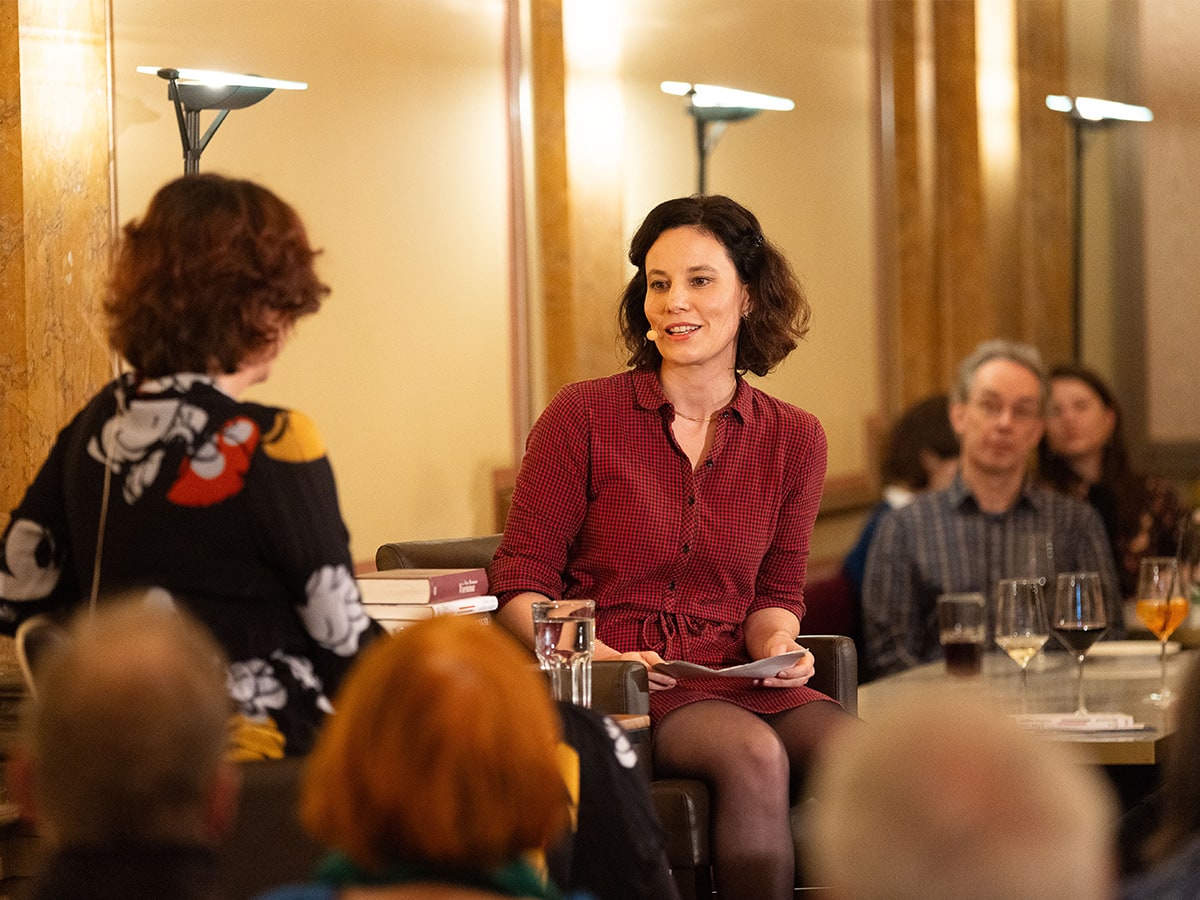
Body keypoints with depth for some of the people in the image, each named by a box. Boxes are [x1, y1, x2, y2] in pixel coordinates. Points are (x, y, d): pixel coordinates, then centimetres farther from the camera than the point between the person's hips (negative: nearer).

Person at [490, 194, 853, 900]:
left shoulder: (794, 438, 10)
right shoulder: (583, 416, 0)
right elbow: (521, 583, 0)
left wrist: (776, 644, -5)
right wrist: (590, 653, -18)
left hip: (734, 676, 4)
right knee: (754, 753, -34)